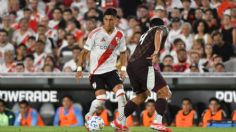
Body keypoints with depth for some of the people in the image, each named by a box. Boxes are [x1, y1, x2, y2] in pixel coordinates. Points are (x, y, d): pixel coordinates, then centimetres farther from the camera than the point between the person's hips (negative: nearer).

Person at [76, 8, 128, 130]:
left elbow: (123, 53, 16)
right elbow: (84, 51, -2)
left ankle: (121, 122, -11)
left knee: (120, 91, -17)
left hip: (111, 69, 3)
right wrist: (79, 68, -5)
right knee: (101, 98, -14)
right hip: (96, 71, -3)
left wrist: (123, 68, 4)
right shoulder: (95, 33, -10)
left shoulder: (120, 35, 1)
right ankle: (88, 117, 14)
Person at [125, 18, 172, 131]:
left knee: (141, 96, 25)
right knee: (165, 93, -6)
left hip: (131, 65, 8)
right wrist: (156, 51, -26)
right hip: (143, 65, -8)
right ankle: (157, 122, -20)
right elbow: (158, 33, -13)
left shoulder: (146, 34, 32)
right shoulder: (163, 29, 12)